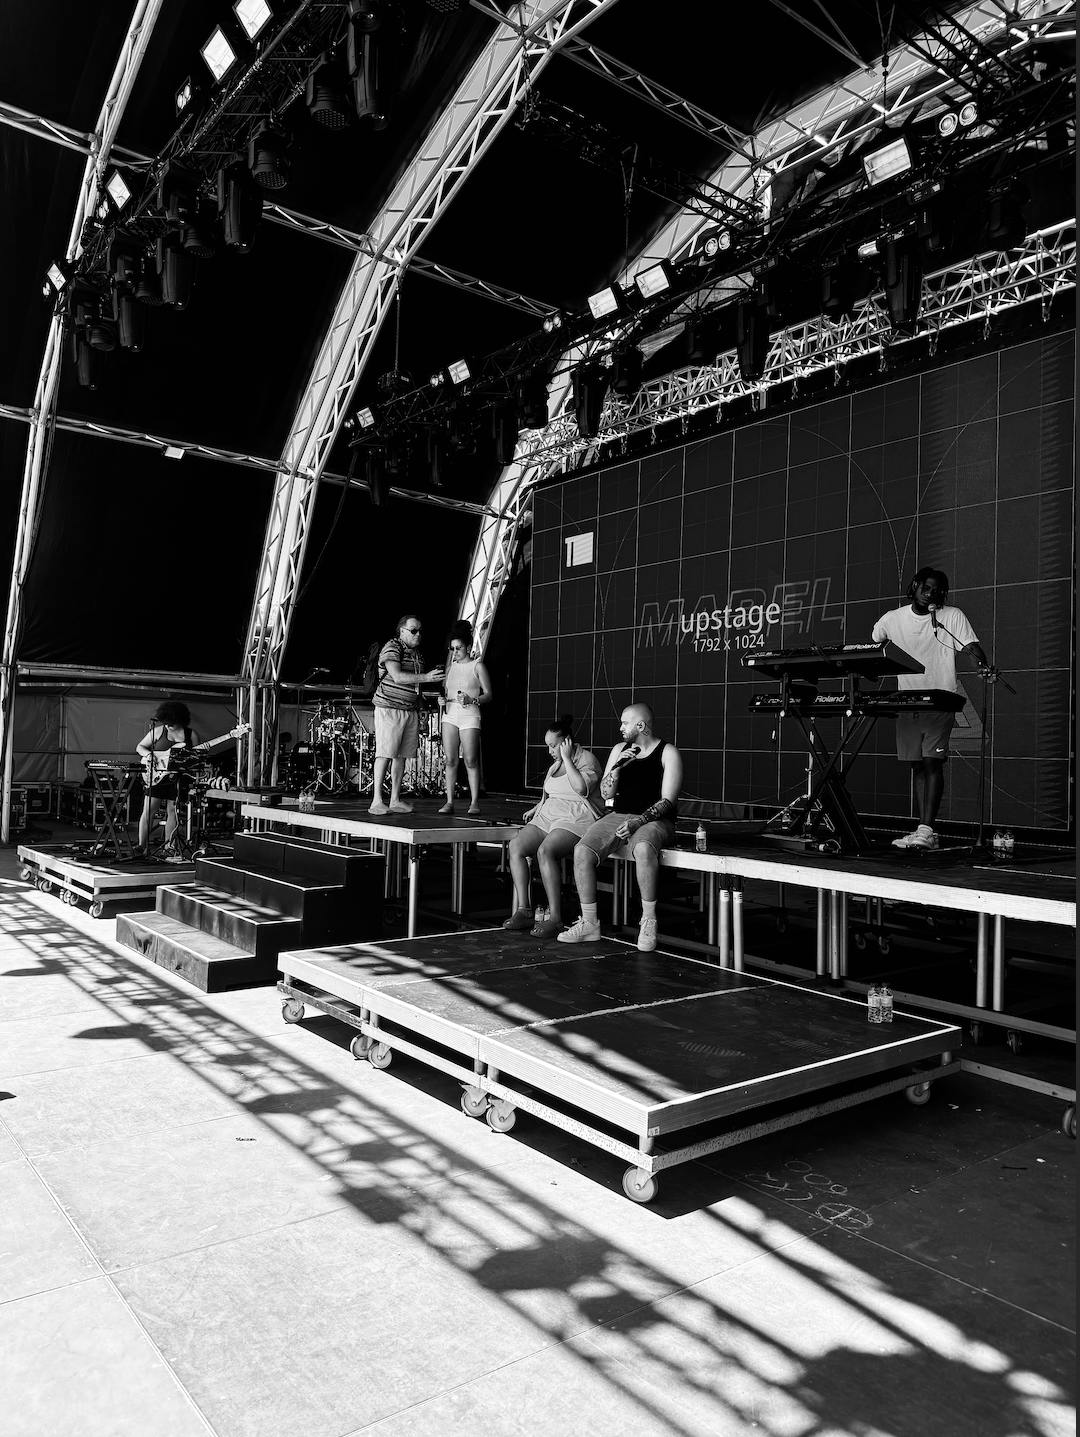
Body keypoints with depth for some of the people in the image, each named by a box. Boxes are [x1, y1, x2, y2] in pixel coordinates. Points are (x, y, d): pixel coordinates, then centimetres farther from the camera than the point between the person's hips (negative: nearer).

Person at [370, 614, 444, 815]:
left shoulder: (417, 652, 16)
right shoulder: (391, 648, -9)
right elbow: (397, 676, -24)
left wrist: (418, 712, 20)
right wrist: (425, 677, -28)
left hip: (411, 710, 7)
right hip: (389, 708, -7)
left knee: (401, 755, 6)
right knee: (385, 753, -10)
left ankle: (395, 800, 10)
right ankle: (377, 801, -10)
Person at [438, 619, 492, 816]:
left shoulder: (477, 665, 1)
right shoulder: (451, 666, 15)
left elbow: (488, 695, -1)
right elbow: (444, 690, 22)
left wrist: (472, 700, -19)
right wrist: (442, 699, 0)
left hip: (469, 716, -4)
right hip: (449, 715, 4)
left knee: (471, 761, -7)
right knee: (450, 760, 0)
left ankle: (474, 802, -1)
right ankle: (449, 801, 3)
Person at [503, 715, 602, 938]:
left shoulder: (587, 759, -3)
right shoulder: (555, 764, 21)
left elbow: (581, 788, -22)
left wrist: (567, 758, -15)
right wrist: (536, 808, 17)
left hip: (577, 818, -8)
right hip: (548, 815, 8)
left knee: (545, 850, -33)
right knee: (516, 845, -17)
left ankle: (555, 918, -29)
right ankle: (523, 910, -20)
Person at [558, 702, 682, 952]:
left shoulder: (668, 753, -1)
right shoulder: (619, 750, 15)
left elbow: (668, 801, -9)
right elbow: (605, 793, 11)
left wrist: (638, 822, -21)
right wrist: (618, 767, -7)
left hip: (654, 820, -5)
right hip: (618, 817, 5)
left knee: (643, 848, -39)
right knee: (582, 851, -20)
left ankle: (648, 920, -23)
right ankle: (589, 924, -10)